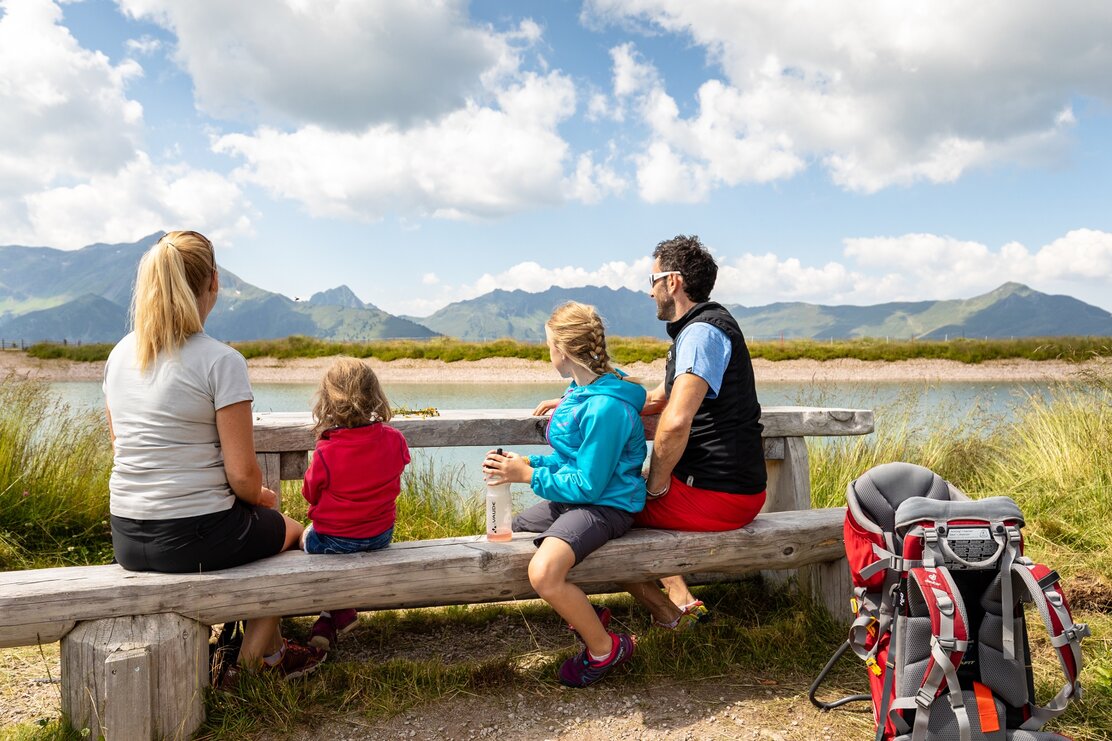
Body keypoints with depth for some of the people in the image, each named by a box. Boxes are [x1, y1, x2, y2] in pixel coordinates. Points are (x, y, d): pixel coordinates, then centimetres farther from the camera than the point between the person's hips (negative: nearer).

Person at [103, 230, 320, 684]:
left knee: (256, 526, 33)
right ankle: (251, 659, 28)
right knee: (289, 530, 25)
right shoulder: (221, 361, -18)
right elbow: (243, 475, -18)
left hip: (126, 540, 7)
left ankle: (272, 652, 41)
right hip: (194, 537, -7)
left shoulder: (120, 354, 3)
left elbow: (125, 451, 13)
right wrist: (262, 496, 4)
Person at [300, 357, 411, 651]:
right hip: (381, 536, 4)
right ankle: (330, 619, 24)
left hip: (333, 539, -4)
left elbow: (311, 494, -7)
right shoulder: (394, 440, -14)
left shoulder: (325, 453, -24)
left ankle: (340, 612, 23)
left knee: (306, 536, 30)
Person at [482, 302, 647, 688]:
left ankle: (605, 648, -6)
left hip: (605, 506, -11)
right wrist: (527, 462, 3)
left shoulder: (605, 407, -25)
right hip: (574, 497, 11)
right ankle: (583, 610, 22)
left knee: (543, 573, -33)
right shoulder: (581, 390, 7)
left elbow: (587, 484, -23)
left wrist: (527, 475, -16)